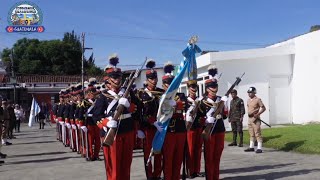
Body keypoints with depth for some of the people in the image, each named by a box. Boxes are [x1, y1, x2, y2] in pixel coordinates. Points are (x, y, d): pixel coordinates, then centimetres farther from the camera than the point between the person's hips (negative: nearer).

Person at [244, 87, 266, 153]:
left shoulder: (258, 99, -9)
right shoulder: (248, 100, 13)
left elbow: (263, 108, -10)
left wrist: (257, 114, -18)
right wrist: (249, 113, 11)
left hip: (255, 119, -8)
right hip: (249, 118, 8)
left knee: (257, 133, -7)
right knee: (251, 134, 14)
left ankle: (259, 148, -4)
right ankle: (251, 147, 22)